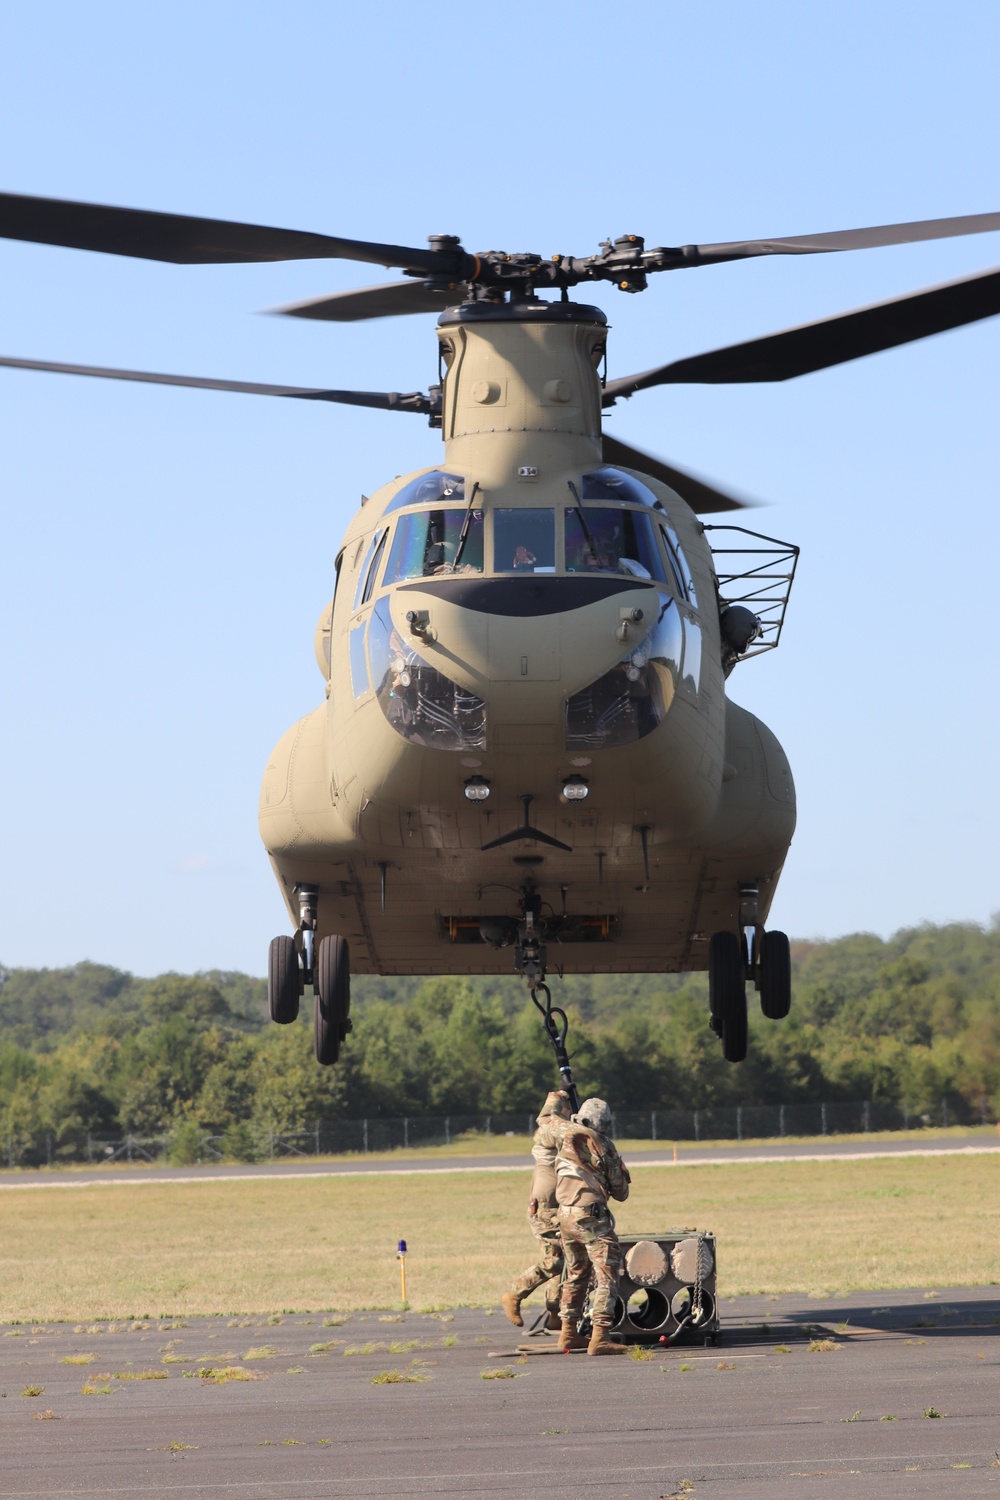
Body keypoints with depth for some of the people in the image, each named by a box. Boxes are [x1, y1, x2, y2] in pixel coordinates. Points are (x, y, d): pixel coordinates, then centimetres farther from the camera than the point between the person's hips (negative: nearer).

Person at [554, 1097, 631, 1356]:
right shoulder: (601, 1145, -4)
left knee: (575, 1275, 20)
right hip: (591, 1215, -7)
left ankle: (569, 1333, 24)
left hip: (565, 1215, 7)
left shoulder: (565, 1144, 11)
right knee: (607, 1275, -6)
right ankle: (600, 1337, -16)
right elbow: (620, 1190, 3)